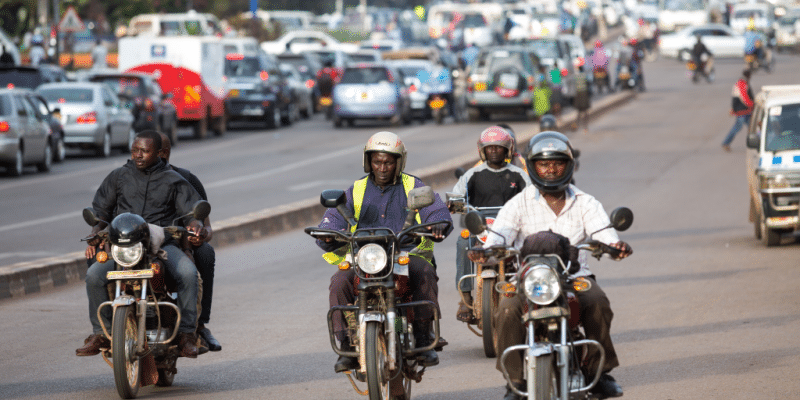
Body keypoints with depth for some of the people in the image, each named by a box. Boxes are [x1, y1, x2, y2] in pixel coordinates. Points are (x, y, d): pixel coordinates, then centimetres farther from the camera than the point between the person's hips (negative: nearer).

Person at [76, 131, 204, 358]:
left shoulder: (173, 180, 12)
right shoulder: (119, 177, 16)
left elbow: (193, 207, 8)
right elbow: (101, 209, 19)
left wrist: (195, 222, -16)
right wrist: (95, 235, 1)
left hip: (163, 243, -1)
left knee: (188, 273, -31)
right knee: (94, 275, -26)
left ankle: (186, 333, -21)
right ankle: (100, 333, -10)